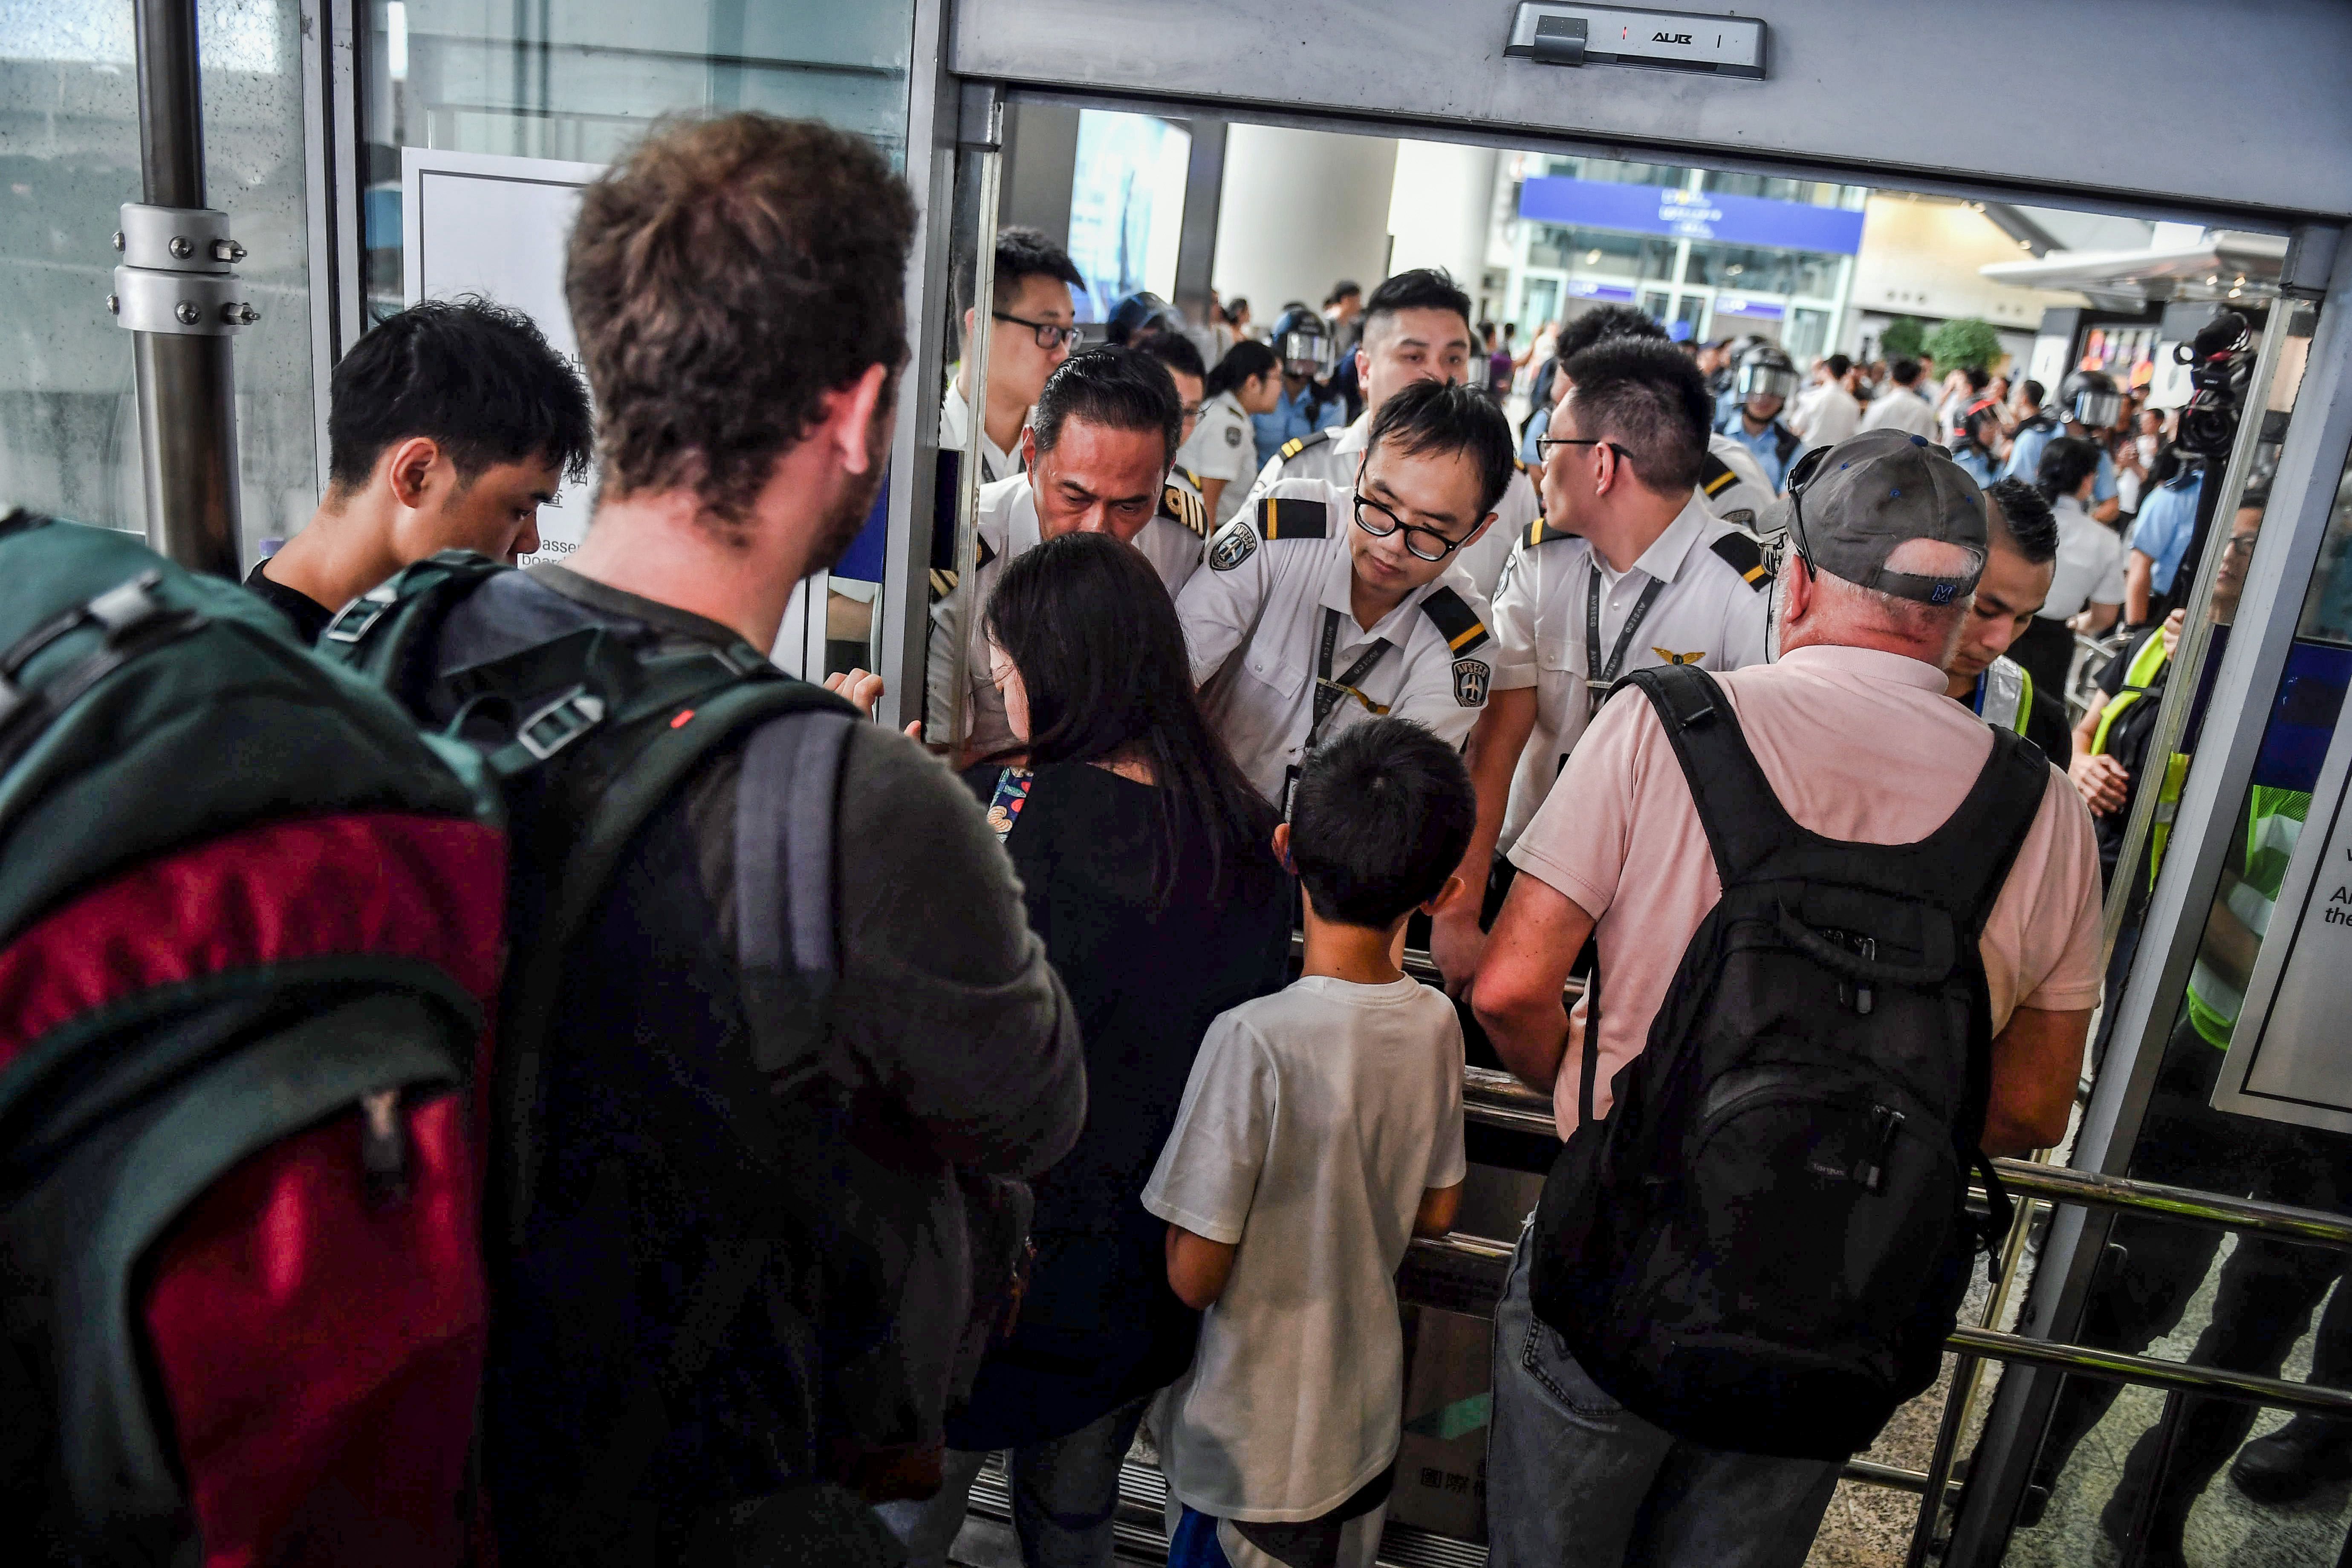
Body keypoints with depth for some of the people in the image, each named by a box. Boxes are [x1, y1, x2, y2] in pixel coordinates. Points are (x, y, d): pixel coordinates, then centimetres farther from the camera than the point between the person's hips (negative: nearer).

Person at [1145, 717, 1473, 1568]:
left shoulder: (1252, 1040, -29)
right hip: (1368, 1419, 5)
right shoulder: (1436, 1024, -11)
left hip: (1251, 1446, -5)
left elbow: (1194, 1275, -21)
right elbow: (1436, 1213, 3)